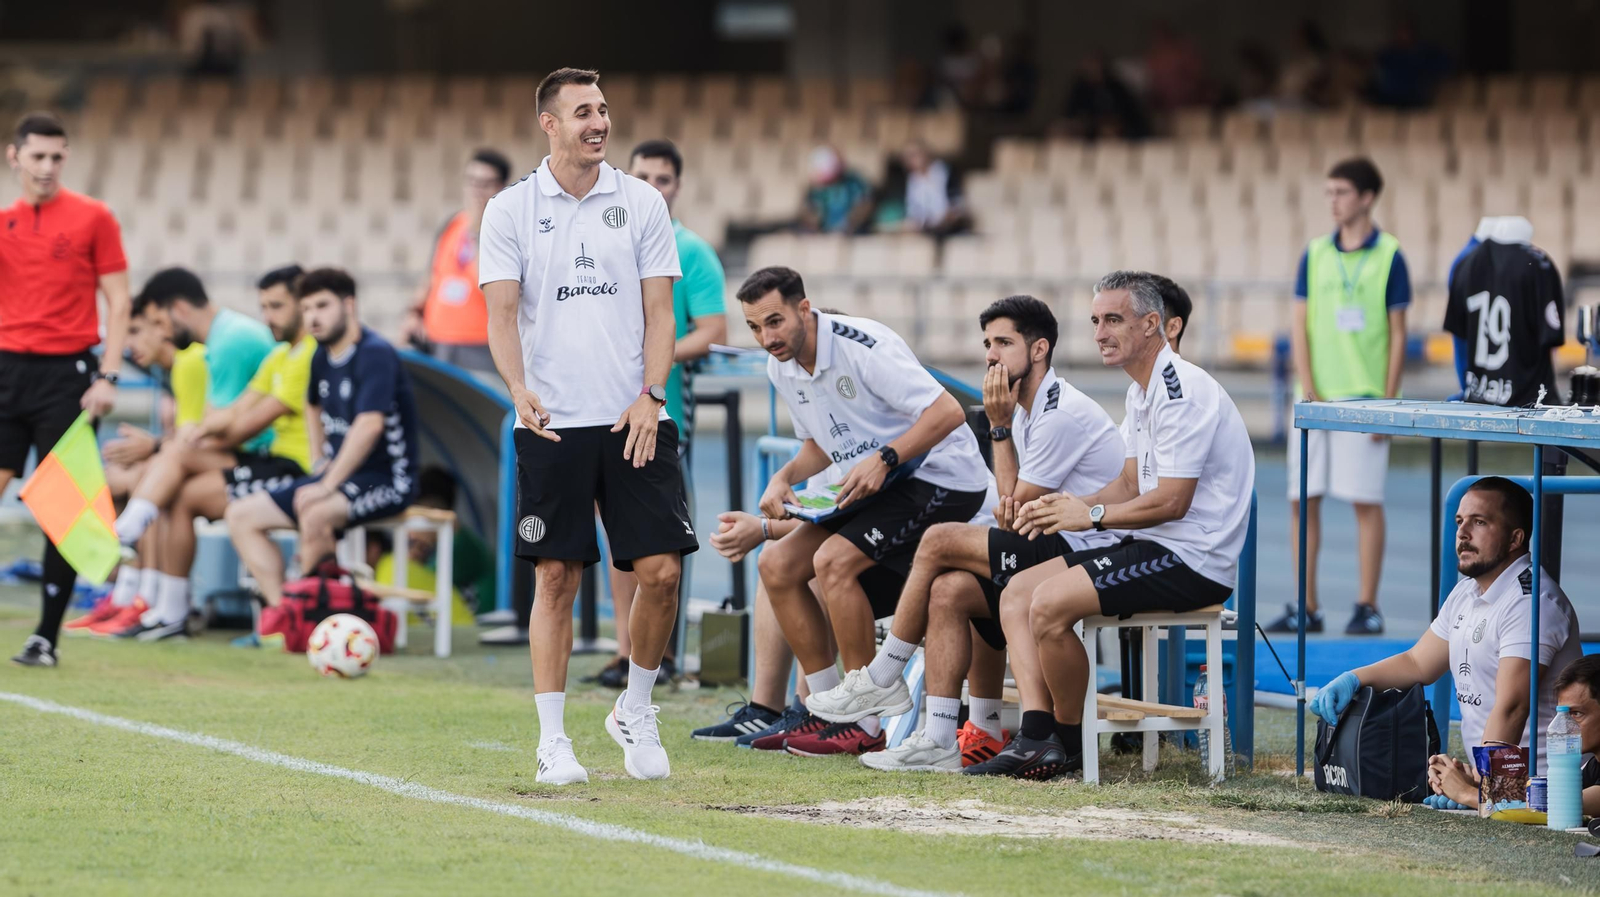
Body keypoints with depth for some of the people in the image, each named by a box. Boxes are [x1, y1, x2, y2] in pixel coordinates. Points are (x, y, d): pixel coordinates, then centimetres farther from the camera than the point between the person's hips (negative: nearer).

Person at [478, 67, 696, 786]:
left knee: (661, 569, -5)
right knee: (556, 578, -3)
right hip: (551, 424, -1)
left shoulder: (641, 204, 7)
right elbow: (502, 313, -2)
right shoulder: (510, 211, 3)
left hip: (634, 421, 1)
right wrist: (520, 389, -19)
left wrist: (649, 394, -8)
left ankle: (635, 711, 17)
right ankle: (553, 740, 4)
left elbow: (659, 311, 6)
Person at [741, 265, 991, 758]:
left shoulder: (861, 345, -23)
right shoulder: (781, 369, 3)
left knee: (833, 561, -25)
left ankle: (866, 726, -18)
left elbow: (947, 412, -25)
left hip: (940, 476, -9)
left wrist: (883, 459, -33)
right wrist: (785, 477, -2)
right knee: (777, 564, -1)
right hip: (875, 488, 9)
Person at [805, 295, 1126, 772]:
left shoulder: (1062, 414, -15)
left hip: (1088, 554, -10)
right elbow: (1014, 514, 11)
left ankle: (883, 677, 2)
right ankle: (939, 739, -7)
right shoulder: (1027, 411, 18)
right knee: (948, 591, -4)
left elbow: (1015, 514, -12)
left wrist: (999, 427, -4)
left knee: (939, 541, -12)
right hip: (1061, 551, 10)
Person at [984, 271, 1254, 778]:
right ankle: (1035, 737, -11)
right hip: (1156, 548, 11)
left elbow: (1171, 502, -22)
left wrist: (1093, 516, -10)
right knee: (1017, 593, 3)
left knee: (1050, 603, -23)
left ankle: (1069, 743, -6)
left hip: (1193, 560, -11)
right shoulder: (1142, 391, 16)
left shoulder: (1182, 393, -18)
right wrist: (1068, 506, 2)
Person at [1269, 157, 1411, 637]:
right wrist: (1308, 390, -4)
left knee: (1366, 502, -2)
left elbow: (1398, 335, -1)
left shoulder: (1389, 257, -1)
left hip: (1364, 398, -4)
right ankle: (1306, 608, 10)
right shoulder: (1315, 255, 9)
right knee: (1303, 502, 3)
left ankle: (1367, 608, 3)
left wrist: (1388, 403, -7)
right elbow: (1300, 325, 7)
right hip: (1316, 398, 4)